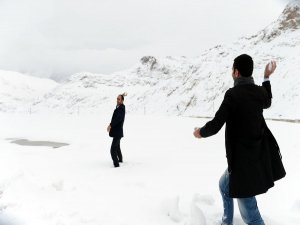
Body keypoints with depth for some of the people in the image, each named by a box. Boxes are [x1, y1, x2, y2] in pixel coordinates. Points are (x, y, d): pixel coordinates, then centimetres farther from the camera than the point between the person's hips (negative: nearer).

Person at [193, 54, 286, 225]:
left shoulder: (233, 94, -21)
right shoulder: (260, 92, 1)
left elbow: (215, 125, -20)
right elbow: (267, 103, 28)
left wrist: (201, 132, 2)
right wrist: (267, 78, 35)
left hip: (242, 160, -8)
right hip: (259, 157, 8)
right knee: (225, 185, 30)